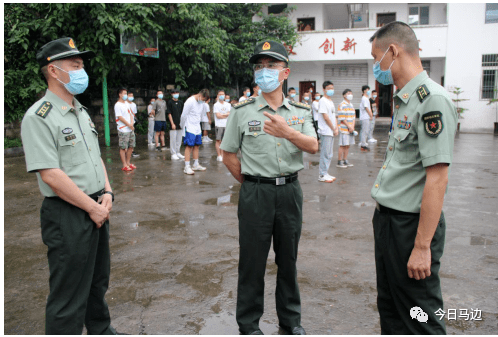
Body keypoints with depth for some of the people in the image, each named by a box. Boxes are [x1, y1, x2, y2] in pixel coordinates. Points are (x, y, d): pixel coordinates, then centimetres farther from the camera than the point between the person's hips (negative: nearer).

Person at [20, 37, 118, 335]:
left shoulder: (82, 112, 12)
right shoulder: (38, 117, -15)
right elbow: (51, 175, -21)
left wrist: (107, 193, 2)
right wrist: (91, 207, -16)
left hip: (97, 210, 9)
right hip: (68, 216, -8)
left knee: (98, 282, 24)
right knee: (69, 296, 5)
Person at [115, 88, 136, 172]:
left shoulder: (127, 104, 16)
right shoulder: (118, 105, -9)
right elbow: (120, 117, -14)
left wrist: (132, 123, -2)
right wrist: (129, 125, -11)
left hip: (131, 129, 8)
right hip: (123, 130, -8)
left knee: (131, 146, 11)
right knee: (123, 148, -3)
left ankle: (128, 163, 22)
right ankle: (124, 165, 1)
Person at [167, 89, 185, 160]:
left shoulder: (180, 102, 10)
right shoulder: (170, 102, -3)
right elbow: (169, 114, -6)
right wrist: (172, 124, -12)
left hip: (180, 124, 5)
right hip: (173, 124, -5)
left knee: (179, 139, 10)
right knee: (173, 139, -2)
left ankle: (178, 152, 20)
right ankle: (173, 154, 4)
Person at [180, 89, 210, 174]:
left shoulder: (202, 103, 7)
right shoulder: (190, 101, -16)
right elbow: (184, 115, -10)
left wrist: (197, 124, 16)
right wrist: (183, 126, 0)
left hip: (197, 128, 7)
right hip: (189, 128, -7)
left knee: (196, 145, 10)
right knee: (189, 146, -9)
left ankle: (196, 165, 19)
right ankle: (187, 167, -8)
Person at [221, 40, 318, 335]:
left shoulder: (301, 111, 6)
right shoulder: (242, 111, -1)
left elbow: (313, 146, -9)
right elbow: (228, 155, 3)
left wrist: (288, 132, -27)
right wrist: (251, 183, 2)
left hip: (290, 191, 2)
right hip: (255, 193, -2)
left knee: (288, 258, 15)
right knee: (253, 260, 6)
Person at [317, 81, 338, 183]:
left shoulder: (331, 101, 18)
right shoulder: (323, 101, -10)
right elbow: (325, 117, -15)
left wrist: (336, 128, 3)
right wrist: (334, 129, -11)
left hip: (331, 132, 9)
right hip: (325, 131, -9)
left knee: (329, 154, 12)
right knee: (325, 154, -6)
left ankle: (325, 173, 20)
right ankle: (322, 175, 1)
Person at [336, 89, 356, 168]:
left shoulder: (351, 105, 16)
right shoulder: (342, 105, -9)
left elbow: (354, 117, 15)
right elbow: (342, 118, -14)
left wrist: (352, 127, 0)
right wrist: (349, 126, -12)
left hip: (351, 129, 8)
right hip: (344, 128, -7)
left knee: (348, 145, 10)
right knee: (343, 145, -5)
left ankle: (345, 161, 19)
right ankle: (339, 162, 2)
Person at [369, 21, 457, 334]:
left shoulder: (432, 99, -18)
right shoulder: (403, 100, 12)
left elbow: (437, 178, -22)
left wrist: (422, 246, -22)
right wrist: (383, 216, 14)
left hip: (412, 224, -9)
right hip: (387, 219, 9)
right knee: (389, 308, 20)